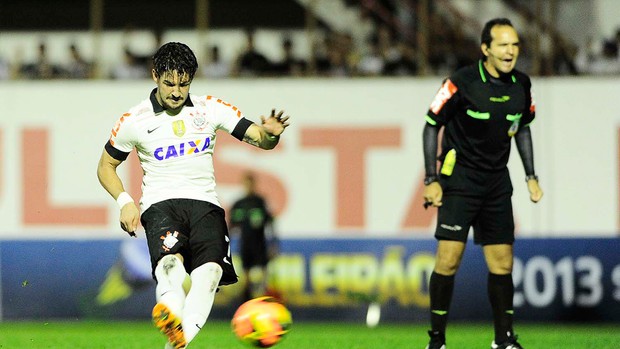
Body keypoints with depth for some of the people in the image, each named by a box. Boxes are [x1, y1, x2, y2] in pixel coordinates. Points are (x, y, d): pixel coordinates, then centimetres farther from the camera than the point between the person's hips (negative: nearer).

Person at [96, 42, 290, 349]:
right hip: (160, 204, -2)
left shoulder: (211, 110, 9)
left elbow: (260, 139, 6)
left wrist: (270, 133, -19)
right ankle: (171, 315, -63)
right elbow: (106, 166, 18)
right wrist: (125, 201, 0)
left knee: (210, 268, -27)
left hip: (204, 202, 2)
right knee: (170, 260, -35)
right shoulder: (134, 121, 7)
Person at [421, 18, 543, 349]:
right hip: (459, 180, -5)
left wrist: (531, 177, 14)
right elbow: (431, 125, -7)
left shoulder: (521, 85, 2)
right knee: (449, 258, -12)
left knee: (502, 262, 5)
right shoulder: (462, 82, -14)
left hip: (497, 182, 5)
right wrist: (431, 180, -10)